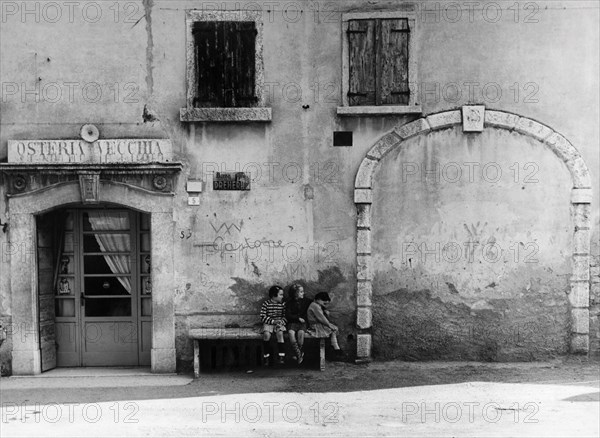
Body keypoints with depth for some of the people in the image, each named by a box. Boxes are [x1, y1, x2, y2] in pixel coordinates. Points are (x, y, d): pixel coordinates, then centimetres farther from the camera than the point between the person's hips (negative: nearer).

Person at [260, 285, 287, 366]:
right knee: (266, 334, -32)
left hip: (279, 323, 2)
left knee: (280, 333, -30)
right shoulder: (266, 303, -4)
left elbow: (285, 316, 9)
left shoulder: (282, 304, 6)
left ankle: (281, 355, -21)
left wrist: (282, 322, -13)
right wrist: (273, 321, -17)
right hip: (268, 323, -2)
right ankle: (266, 355, -17)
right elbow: (263, 317, -8)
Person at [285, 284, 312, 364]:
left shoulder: (306, 301, 11)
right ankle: (299, 354, -25)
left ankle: (298, 354, -11)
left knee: (301, 333, -31)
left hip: (302, 322, 0)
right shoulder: (289, 303, 5)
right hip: (292, 322, 0)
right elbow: (288, 315, -2)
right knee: (291, 332, -32)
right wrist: (298, 318, -12)